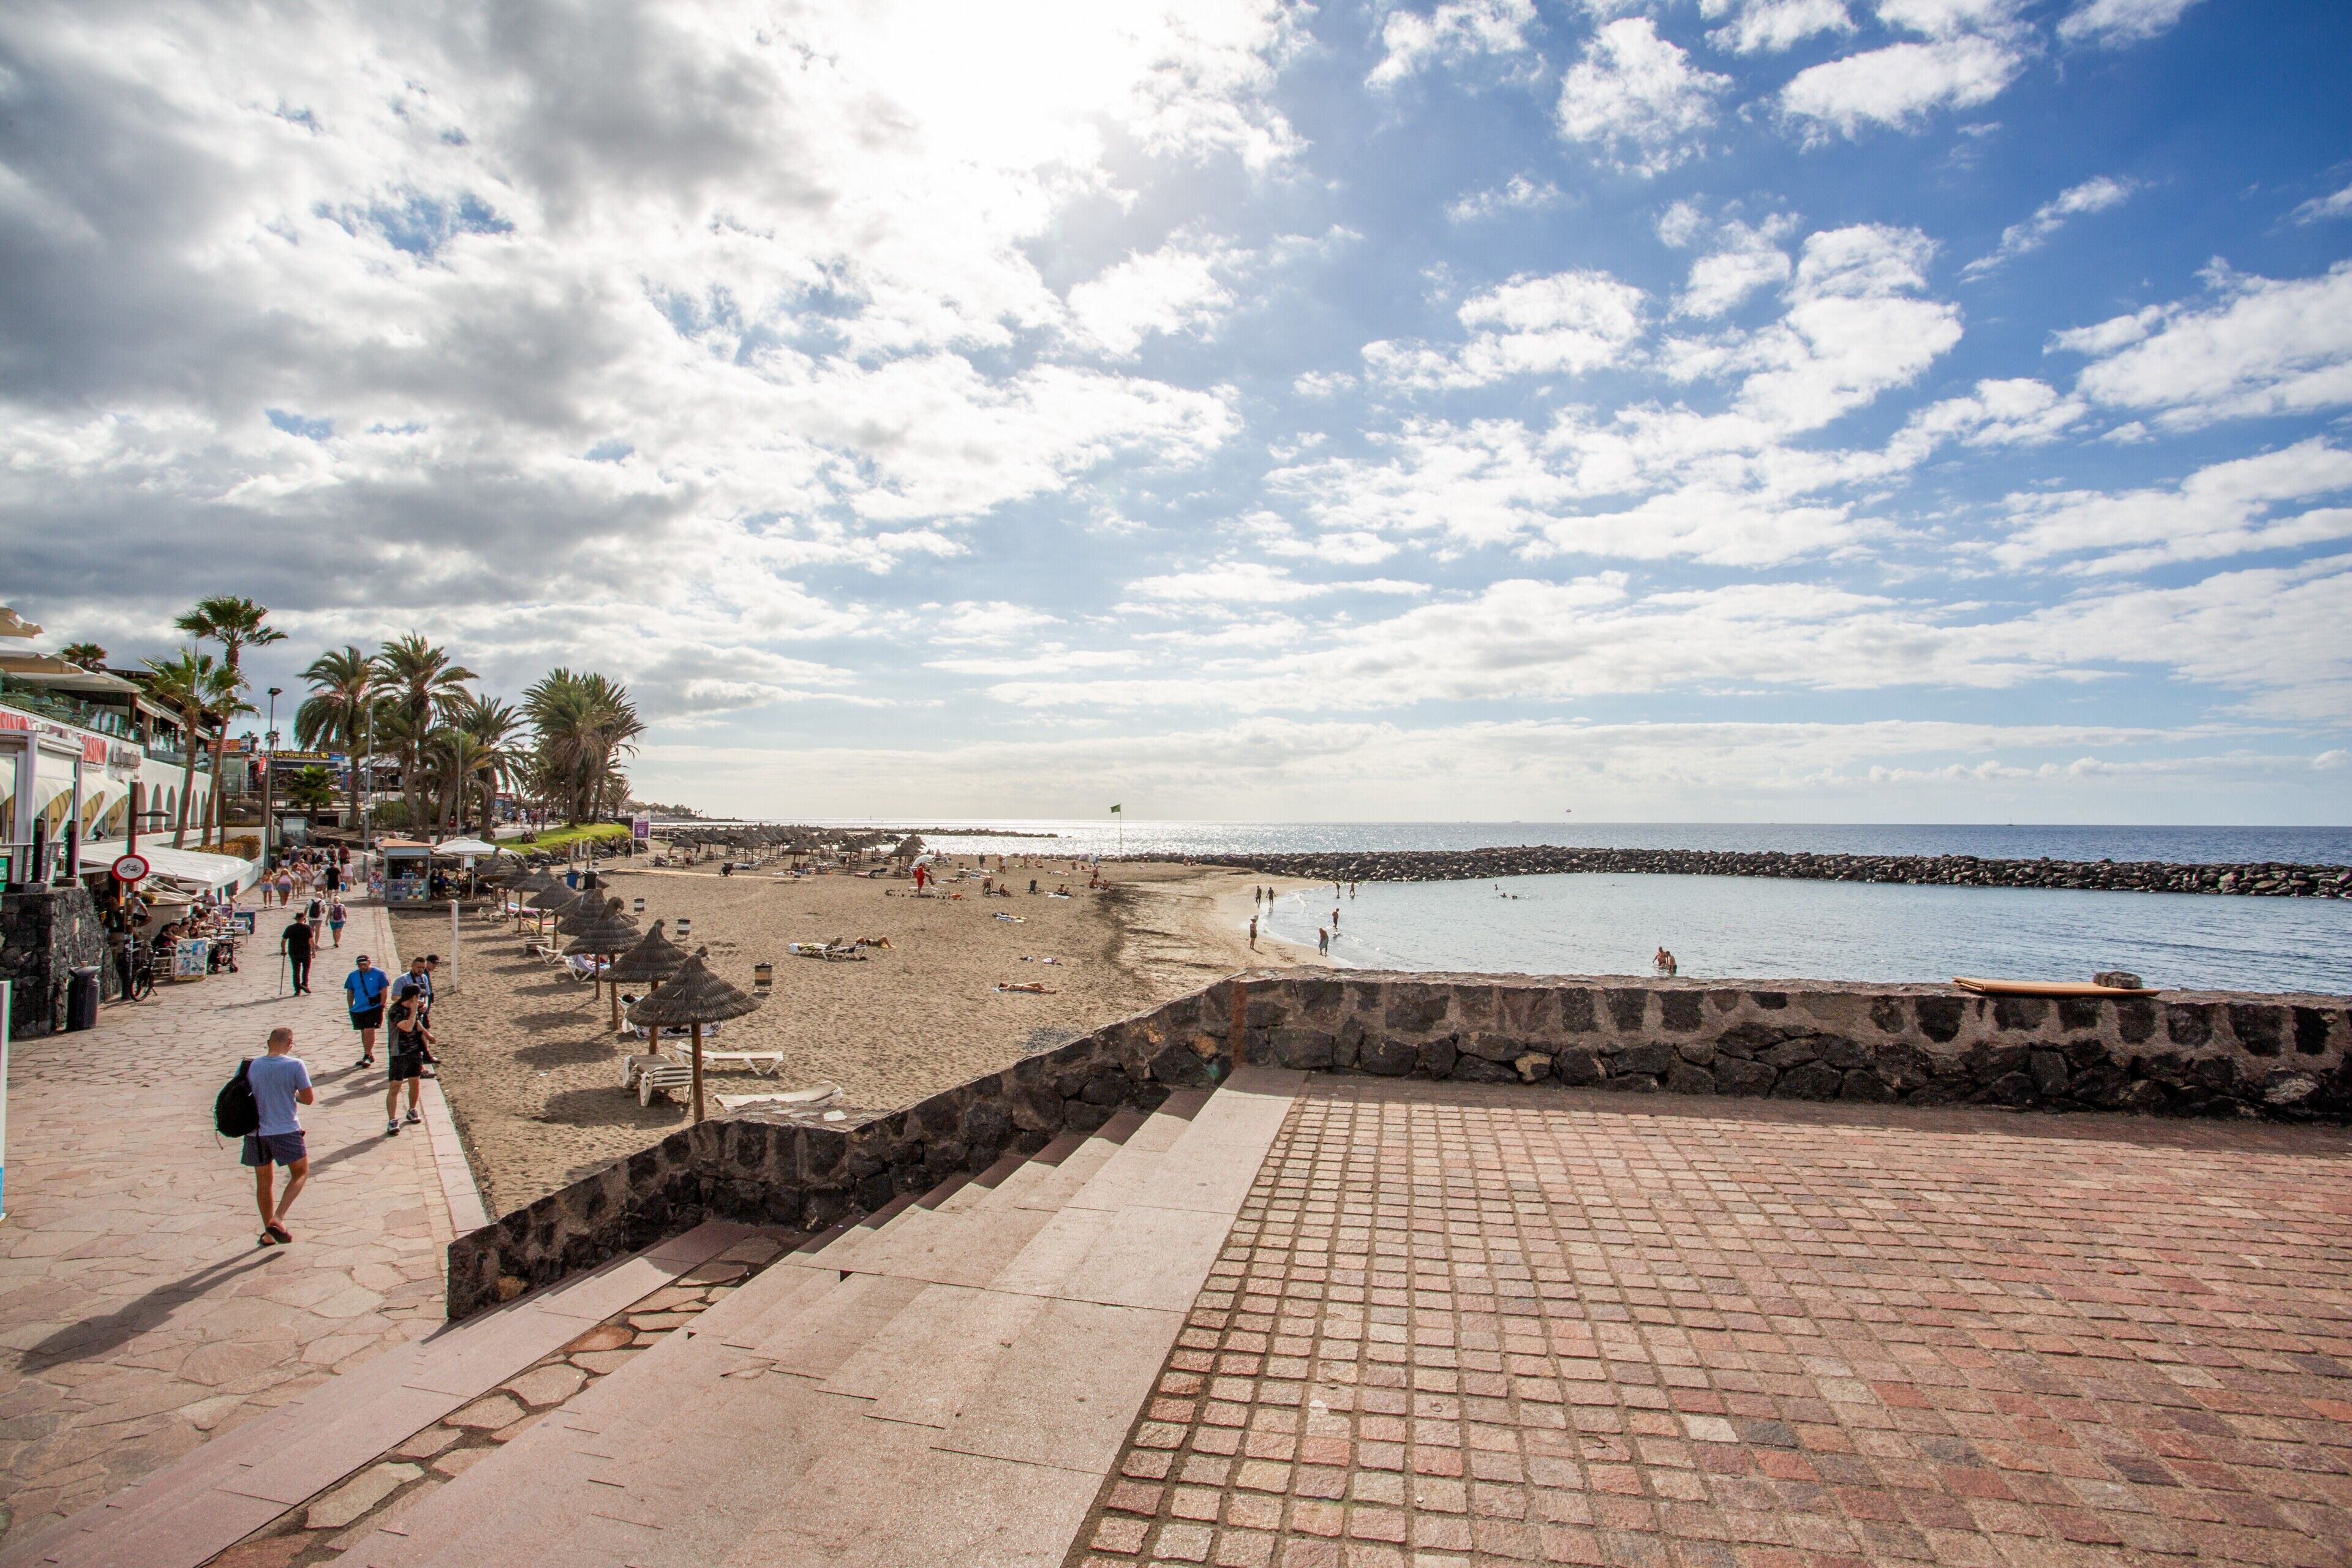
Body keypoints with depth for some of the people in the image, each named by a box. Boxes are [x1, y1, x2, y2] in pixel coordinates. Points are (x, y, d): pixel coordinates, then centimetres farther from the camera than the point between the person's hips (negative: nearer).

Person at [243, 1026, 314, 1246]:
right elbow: (308, 1099, -8)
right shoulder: (295, 1065, -12)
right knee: (301, 1172, 14)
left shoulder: (251, 1066, -1)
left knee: (263, 1182, 16)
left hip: (255, 1132, 4)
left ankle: (268, 1233, 25)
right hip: (286, 1131, -4)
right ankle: (277, 1219, -3)